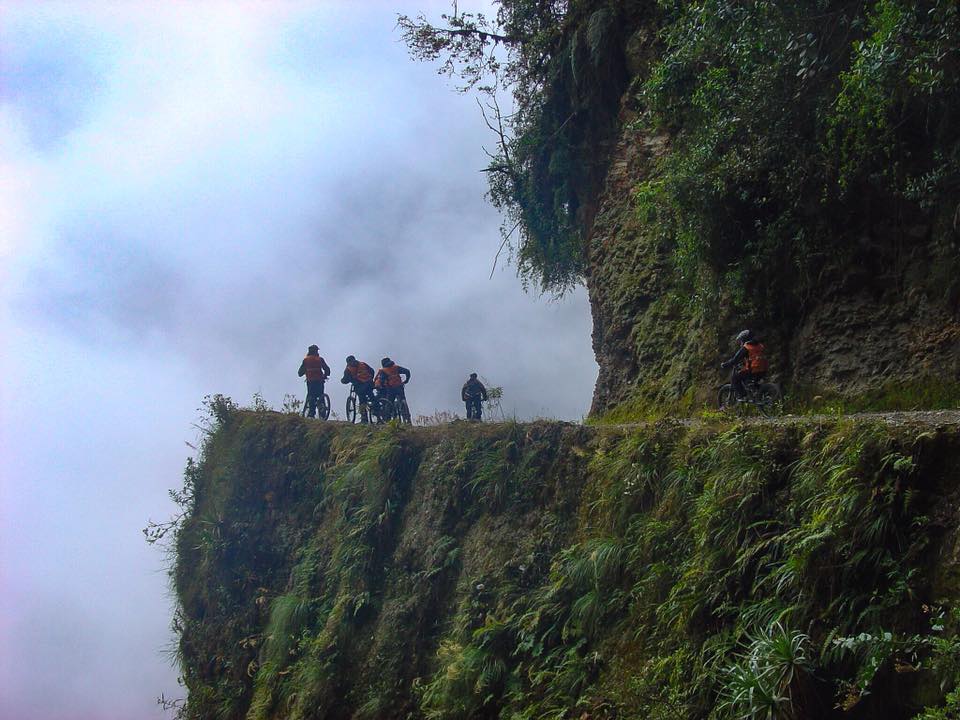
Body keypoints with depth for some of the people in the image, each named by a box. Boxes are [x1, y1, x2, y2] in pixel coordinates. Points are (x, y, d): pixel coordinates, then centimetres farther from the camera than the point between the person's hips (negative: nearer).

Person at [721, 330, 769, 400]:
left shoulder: (745, 348, -3)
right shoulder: (760, 346, 20)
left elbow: (735, 359, -4)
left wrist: (724, 365, 10)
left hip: (752, 371, -8)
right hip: (763, 372, 8)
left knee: (734, 378, 3)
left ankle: (740, 396, -4)